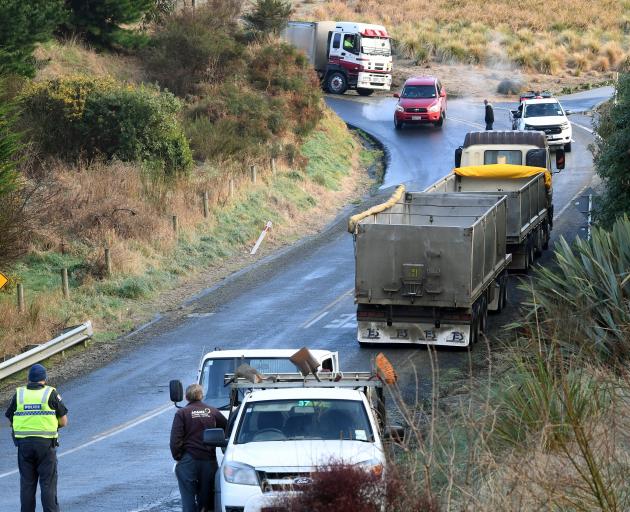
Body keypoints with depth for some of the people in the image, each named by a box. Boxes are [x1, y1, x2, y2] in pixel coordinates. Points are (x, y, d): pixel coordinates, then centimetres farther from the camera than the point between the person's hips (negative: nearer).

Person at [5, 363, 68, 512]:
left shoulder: (19, 394, 5)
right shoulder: (51, 394, -2)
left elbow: (10, 420, 10)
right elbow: (63, 421, 1)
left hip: (24, 443, 2)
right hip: (46, 443, -2)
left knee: (27, 483, 8)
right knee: (48, 483, 1)